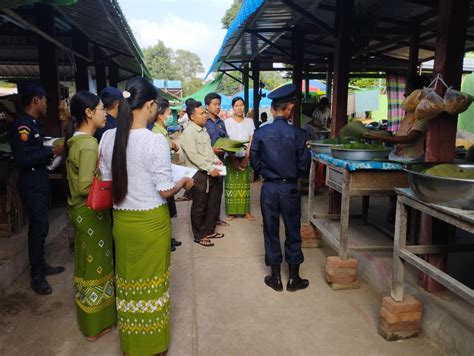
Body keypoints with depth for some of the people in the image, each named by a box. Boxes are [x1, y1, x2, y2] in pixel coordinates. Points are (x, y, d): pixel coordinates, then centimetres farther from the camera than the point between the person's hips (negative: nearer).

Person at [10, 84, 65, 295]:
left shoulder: (31, 123, 12)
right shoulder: (22, 125, -17)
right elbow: (23, 159, -25)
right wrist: (51, 151, -20)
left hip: (39, 180, 10)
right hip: (32, 183, -10)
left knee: (40, 226, 16)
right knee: (38, 227, -4)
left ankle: (41, 266, 29)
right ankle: (37, 277, 7)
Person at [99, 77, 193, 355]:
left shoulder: (109, 137, -4)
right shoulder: (155, 142, -20)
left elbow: (107, 181, 5)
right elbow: (165, 191, -15)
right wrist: (185, 182, 4)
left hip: (121, 219, 5)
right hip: (150, 221, -5)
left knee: (128, 280, 20)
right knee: (151, 282, 14)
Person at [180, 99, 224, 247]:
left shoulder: (204, 130, 13)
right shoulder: (188, 133, -15)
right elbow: (194, 156, -21)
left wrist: (215, 159, 5)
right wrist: (210, 169, -21)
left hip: (211, 172, 9)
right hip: (198, 174, -9)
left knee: (213, 203, 16)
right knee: (199, 206, 4)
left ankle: (209, 230, 33)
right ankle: (199, 236, 19)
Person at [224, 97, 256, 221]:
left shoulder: (249, 121, 6)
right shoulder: (227, 122, -1)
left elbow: (251, 141, 2)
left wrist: (246, 158, -8)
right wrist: (234, 159, -14)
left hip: (245, 157, 2)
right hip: (231, 157, -2)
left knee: (245, 184, 4)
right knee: (231, 184, -1)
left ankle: (246, 211, 11)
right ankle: (231, 211, 7)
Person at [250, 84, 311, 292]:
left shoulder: (260, 133, -7)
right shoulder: (298, 134, -11)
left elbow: (254, 162, 0)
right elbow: (304, 166, -6)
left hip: (268, 188, 1)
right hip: (290, 189, -1)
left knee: (271, 232, 12)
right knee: (293, 232, 12)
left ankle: (276, 278, 22)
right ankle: (294, 279, 23)